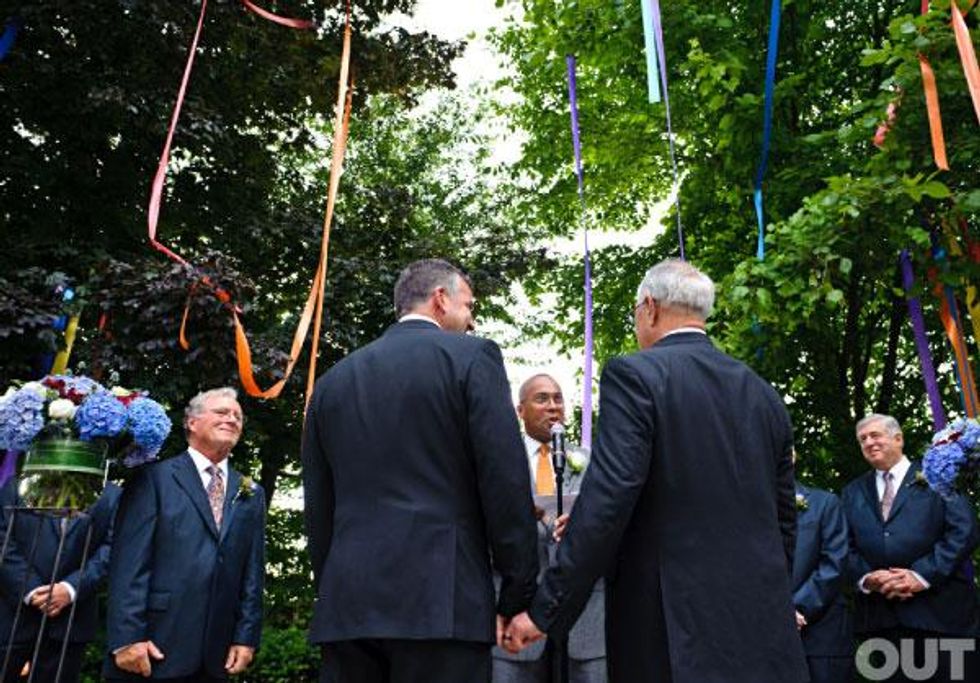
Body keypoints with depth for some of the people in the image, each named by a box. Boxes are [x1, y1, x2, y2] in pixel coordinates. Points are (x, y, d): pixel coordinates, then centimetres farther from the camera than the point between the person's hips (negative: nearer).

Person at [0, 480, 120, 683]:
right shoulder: (17, 485, 7)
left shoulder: (111, 496, 5)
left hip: (70, 619, 0)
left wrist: (71, 588, -14)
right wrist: (28, 589, -11)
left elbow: (111, 548, -2)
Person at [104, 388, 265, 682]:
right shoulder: (154, 477, 0)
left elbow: (253, 573, 11)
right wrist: (127, 636, -13)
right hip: (154, 647, -4)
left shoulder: (251, 494, 14)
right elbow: (128, 561, -7)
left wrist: (246, 637, 4)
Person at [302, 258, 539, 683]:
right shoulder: (472, 357, -1)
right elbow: (507, 481, -8)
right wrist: (518, 595, -2)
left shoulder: (333, 379, 14)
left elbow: (318, 506, 15)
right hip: (441, 600, -5)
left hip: (346, 603, 5)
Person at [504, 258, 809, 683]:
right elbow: (784, 518, 15)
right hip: (766, 628, 6)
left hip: (674, 631, -6)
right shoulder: (764, 395, 10)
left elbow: (606, 502, -18)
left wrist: (546, 611, -12)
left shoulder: (635, 375, -8)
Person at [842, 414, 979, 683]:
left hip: (940, 610, -3)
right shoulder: (852, 493, 18)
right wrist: (865, 578, -10)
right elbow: (846, 547, 11)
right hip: (880, 617, 3)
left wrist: (922, 575, -14)